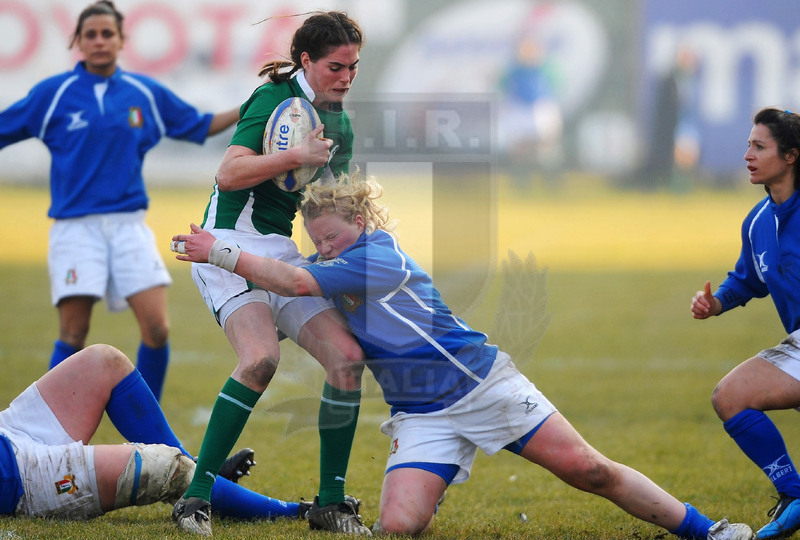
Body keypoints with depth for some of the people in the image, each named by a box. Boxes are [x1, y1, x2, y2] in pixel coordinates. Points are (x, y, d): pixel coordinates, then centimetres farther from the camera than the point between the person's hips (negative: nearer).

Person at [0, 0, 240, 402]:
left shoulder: (146, 93, 8)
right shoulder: (53, 93, 0)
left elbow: (199, 126, 21)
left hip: (129, 225, 2)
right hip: (76, 228, -2)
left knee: (156, 328, -8)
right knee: (73, 334, -8)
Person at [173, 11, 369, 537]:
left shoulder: (338, 120, 14)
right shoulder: (274, 97, -10)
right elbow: (228, 174, -21)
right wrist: (296, 156, -27)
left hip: (283, 250, 8)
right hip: (233, 246, -7)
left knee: (348, 357, -8)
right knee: (261, 358, -29)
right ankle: (196, 497, -22)